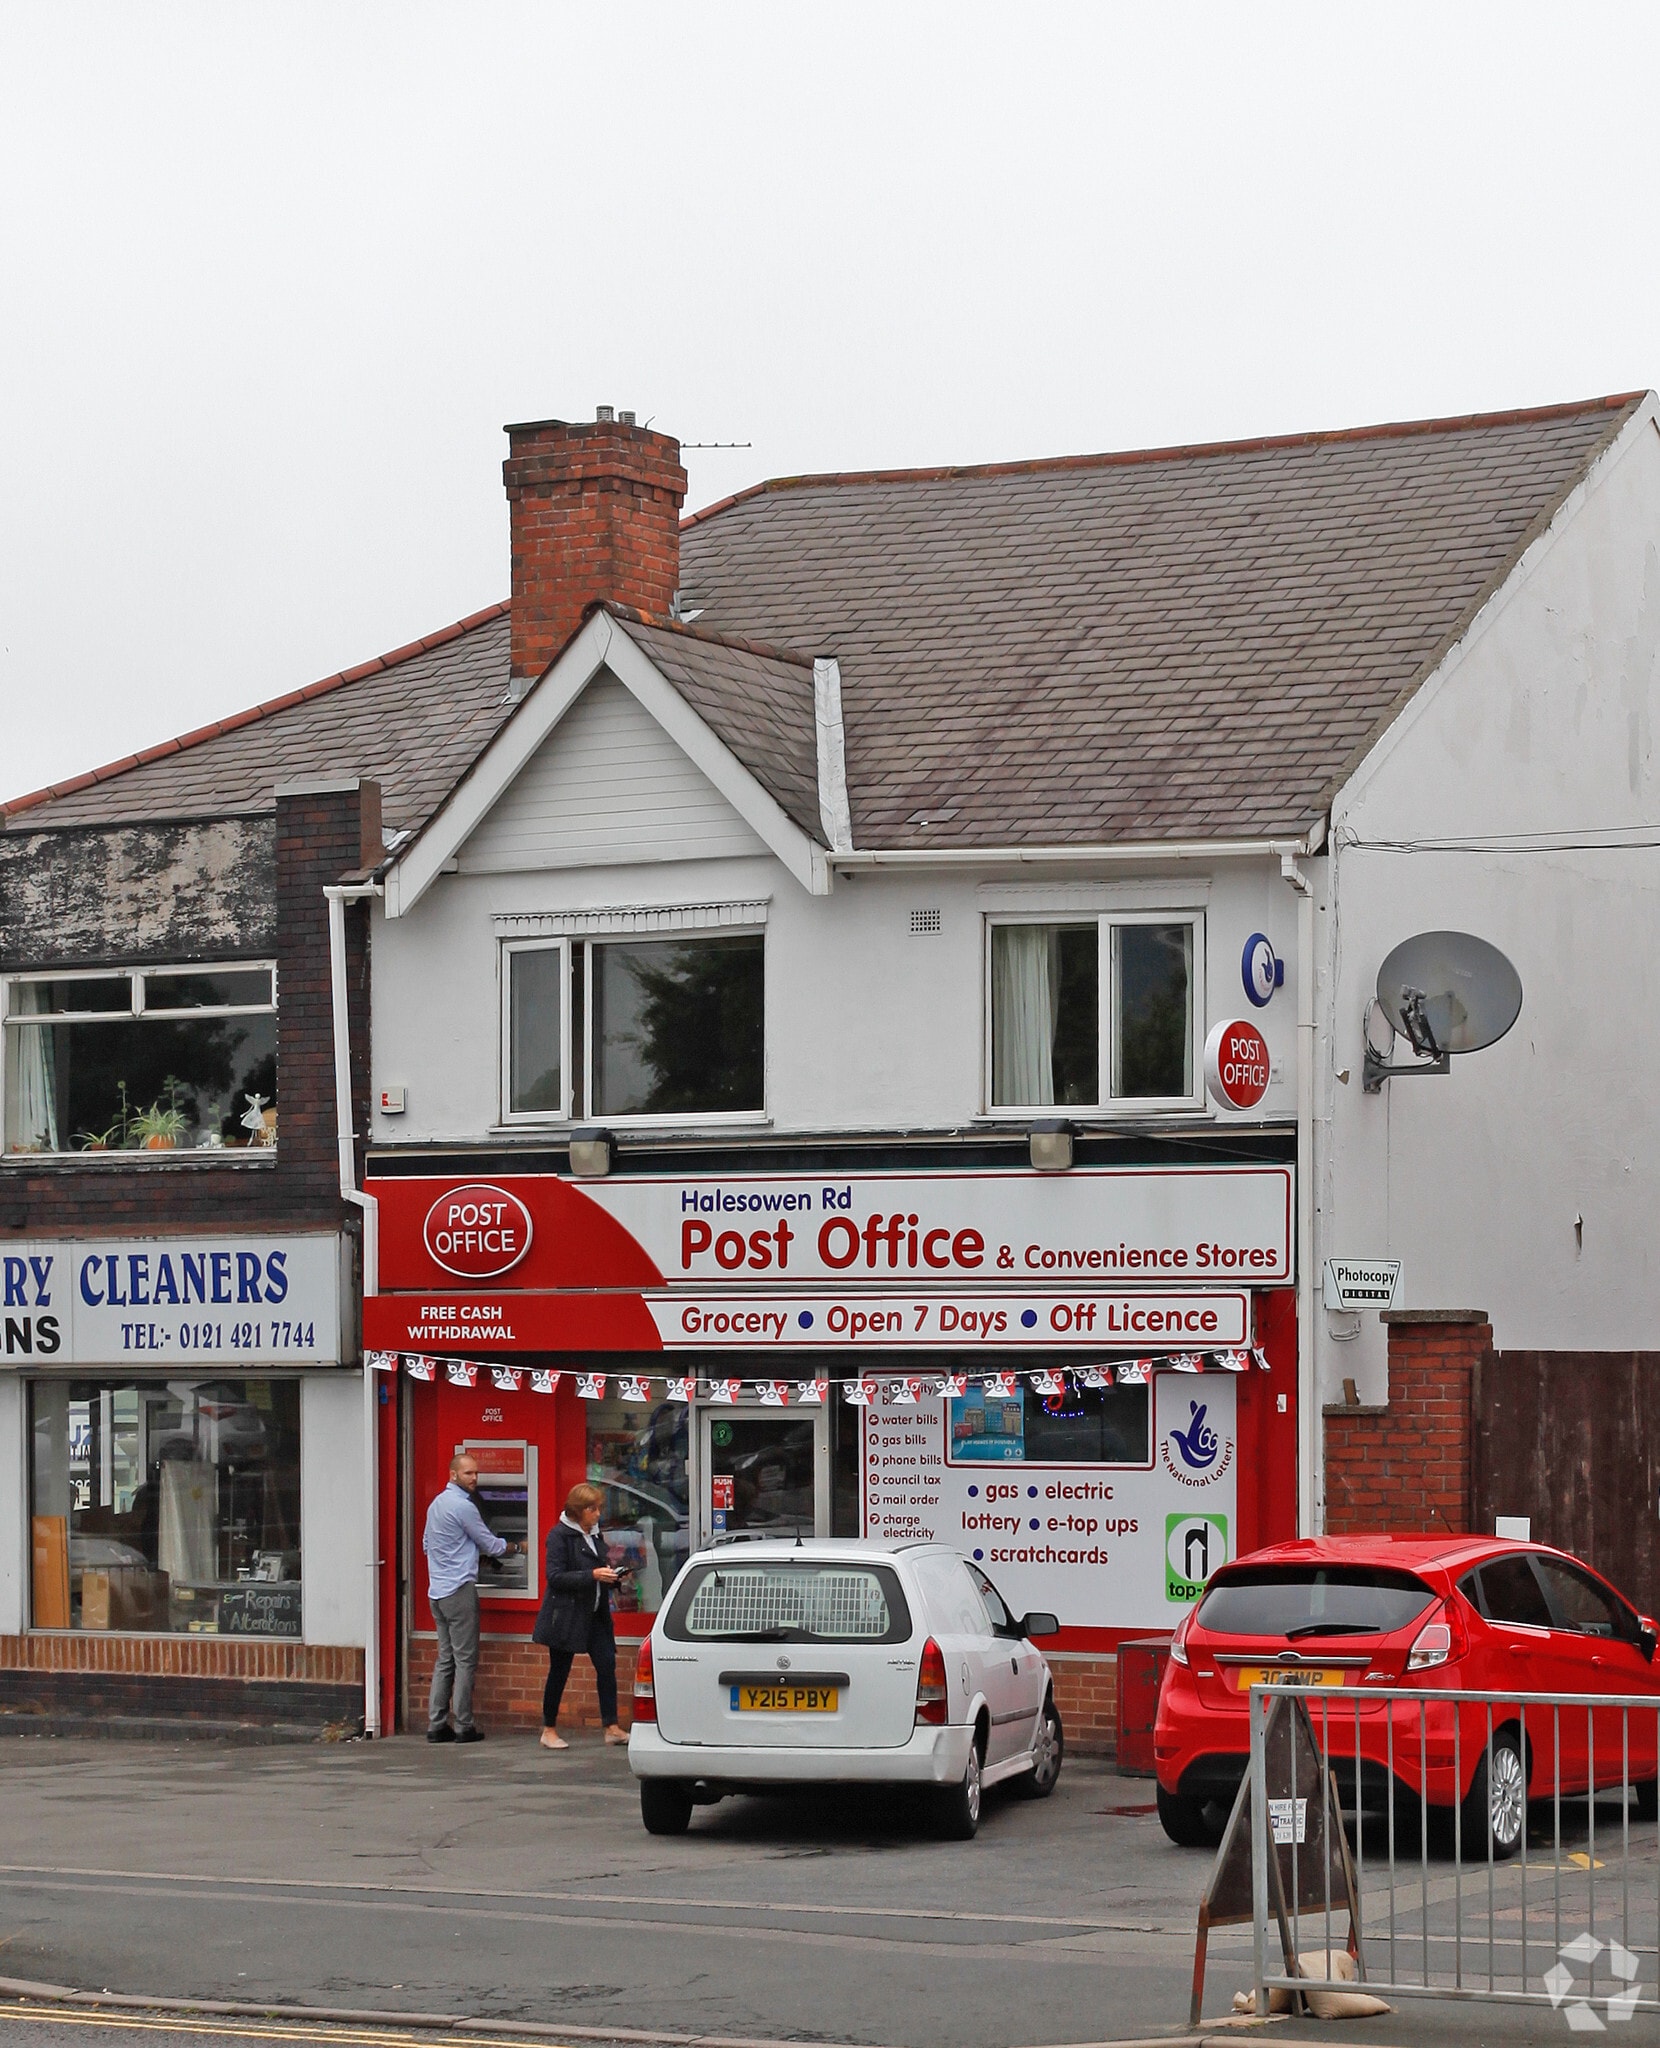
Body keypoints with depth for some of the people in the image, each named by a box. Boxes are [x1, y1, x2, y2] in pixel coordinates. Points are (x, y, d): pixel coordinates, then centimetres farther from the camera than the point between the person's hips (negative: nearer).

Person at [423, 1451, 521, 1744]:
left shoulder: (437, 1504, 15)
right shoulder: (462, 1507, -13)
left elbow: (426, 1544, 25)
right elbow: (490, 1545, -5)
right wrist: (516, 1547, 12)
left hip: (437, 1591, 9)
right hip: (459, 1590, -9)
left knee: (445, 1659, 10)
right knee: (465, 1660, -4)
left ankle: (437, 1724, 7)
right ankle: (463, 1727, -4)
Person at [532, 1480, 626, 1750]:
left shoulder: (595, 1534, 13)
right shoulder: (560, 1535, -10)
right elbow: (555, 1577, -17)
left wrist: (611, 1574, 2)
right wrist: (593, 1575, -23)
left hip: (594, 1614, 7)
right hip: (565, 1614, -7)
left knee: (607, 1664, -4)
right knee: (559, 1672, 1)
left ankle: (611, 1727, -2)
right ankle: (549, 1730, 12)